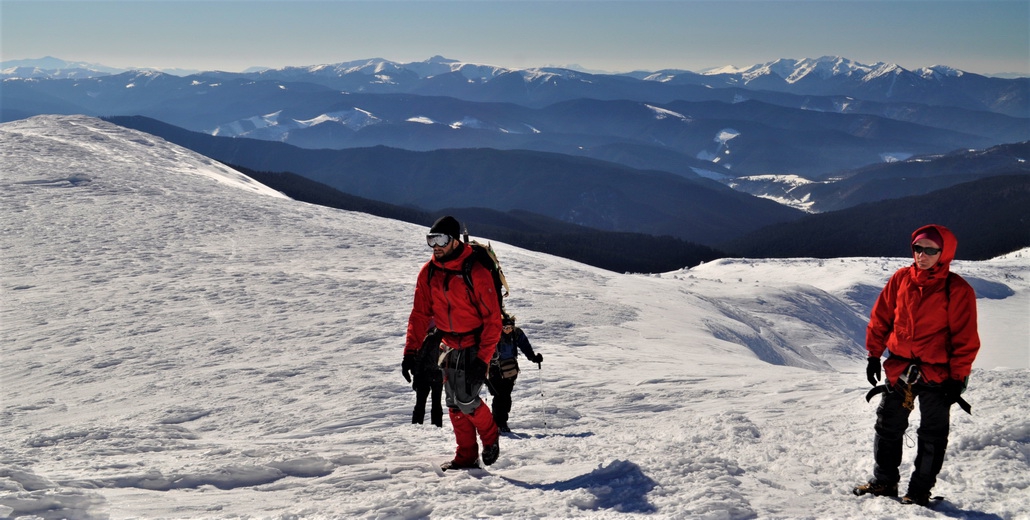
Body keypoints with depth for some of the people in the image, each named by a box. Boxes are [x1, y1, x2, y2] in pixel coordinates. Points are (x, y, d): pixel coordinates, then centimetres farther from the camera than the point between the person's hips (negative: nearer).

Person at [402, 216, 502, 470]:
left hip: (476, 345, -6)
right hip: (449, 346, 6)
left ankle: (490, 437, 16)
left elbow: (493, 319, -18)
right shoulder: (428, 273, -2)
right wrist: (411, 351, -3)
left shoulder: (476, 272, -19)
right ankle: (466, 457, 17)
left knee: (466, 399, -13)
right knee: (454, 402, 6)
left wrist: (483, 358, -21)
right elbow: (420, 314, 4)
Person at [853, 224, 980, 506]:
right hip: (899, 369, 4)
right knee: (888, 425, 13)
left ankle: (920, 490, 18)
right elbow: (880, 318, 8)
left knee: (932, 435, 7)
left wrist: (957, 378, -10)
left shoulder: (957, 290, -12)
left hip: (937, 374, -4)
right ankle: (883, 480, 28)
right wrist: (874, 354, 7)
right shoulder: (901, 279, -1)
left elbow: (966, 338, -9)